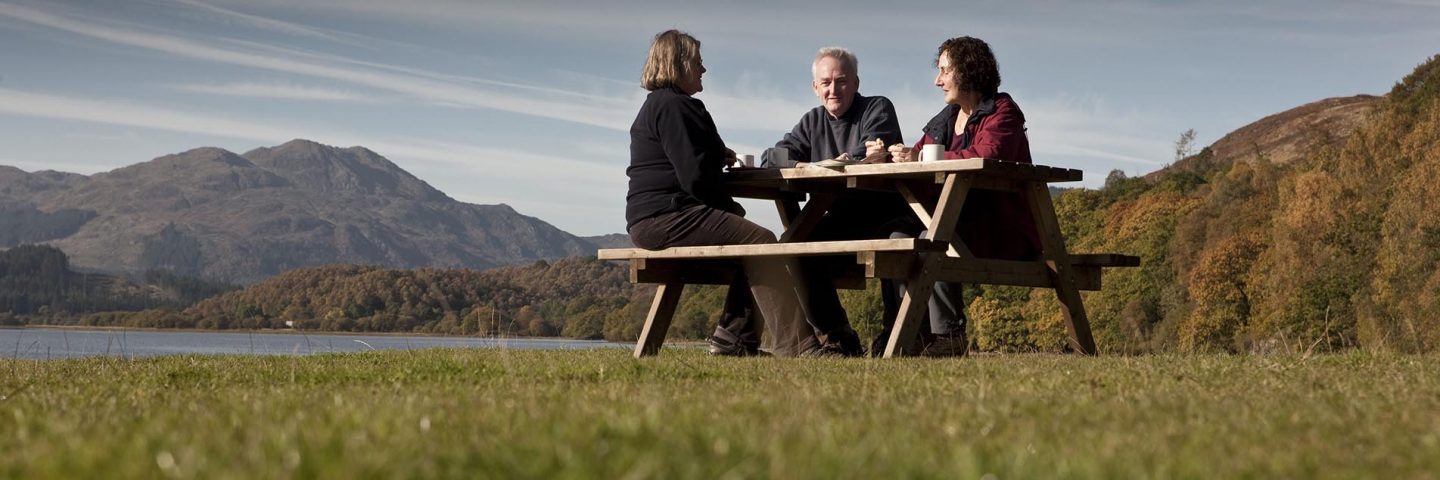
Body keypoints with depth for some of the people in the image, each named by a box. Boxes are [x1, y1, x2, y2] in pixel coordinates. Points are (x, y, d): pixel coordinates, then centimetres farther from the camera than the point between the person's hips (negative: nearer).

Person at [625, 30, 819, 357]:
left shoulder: (656, 106, 25)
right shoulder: (673, 106, -11)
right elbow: (695, 177, -18)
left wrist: (718, 156, 11)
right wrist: (729, 207, -3)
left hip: (655, 218, 11)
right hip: (664, 217, -11)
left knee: (750, 242, 13)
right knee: (759, 240, -18)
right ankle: (794, 345, -26)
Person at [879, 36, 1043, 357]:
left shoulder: (1001, 111, -7)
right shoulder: (945, 119, 17)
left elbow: (985, 156, -27)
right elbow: (916, 157, 16)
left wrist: (919, 158, -27)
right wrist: (887, 157, -9)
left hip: (1002, 229, -7)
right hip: (958, 221, 7)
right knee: (900, 236, -16)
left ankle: (949, 337, -24)